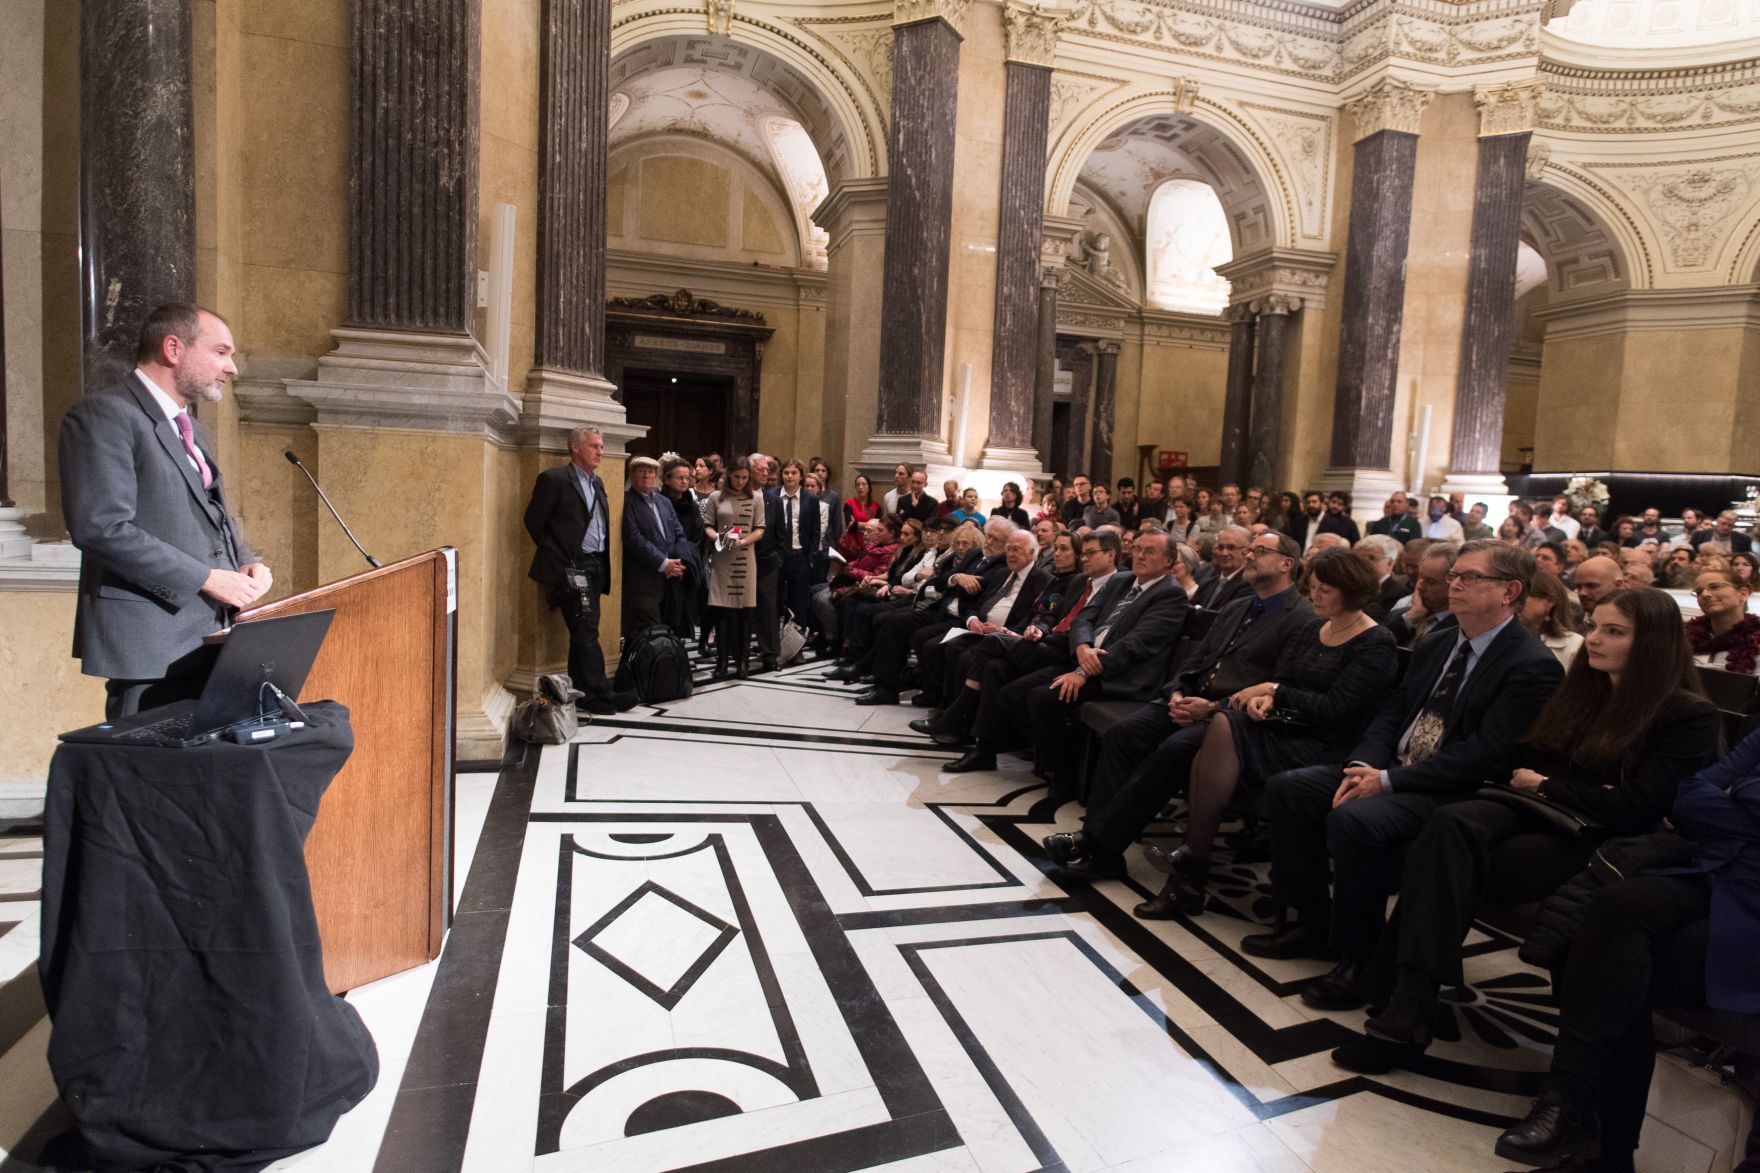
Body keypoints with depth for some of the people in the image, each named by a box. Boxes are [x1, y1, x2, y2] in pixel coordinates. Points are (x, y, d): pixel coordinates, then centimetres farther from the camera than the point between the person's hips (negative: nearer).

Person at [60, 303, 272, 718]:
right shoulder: (103, 416, -8)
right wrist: (206, 578, -18)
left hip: (209, 639, 8)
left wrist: (244, 564, 5)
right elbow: (101, 528, -19)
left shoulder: (192, 431, 20)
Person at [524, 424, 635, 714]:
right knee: (586, 633, -8)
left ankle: (579, 693, 18)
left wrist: (603, 564, 14)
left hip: (595, 567, 8)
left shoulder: (597, 482, 17)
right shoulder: (554, 479, -7)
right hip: (572, 568, -8)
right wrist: (557, 556, -1)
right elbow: (534, 521, -6)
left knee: (582, 634, 11)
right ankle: (600, 694, -4)